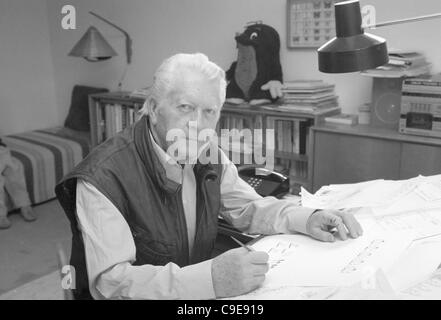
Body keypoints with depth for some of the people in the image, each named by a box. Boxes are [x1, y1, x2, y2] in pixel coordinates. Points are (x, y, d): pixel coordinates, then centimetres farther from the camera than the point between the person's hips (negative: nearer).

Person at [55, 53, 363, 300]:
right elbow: (110, 281, -28)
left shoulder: (209, 158, -2)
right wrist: (211, 278, -38)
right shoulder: (104, 176, -23)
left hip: (197, 296, 6)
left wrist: (307, 218, -7)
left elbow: (249, 208, 10)